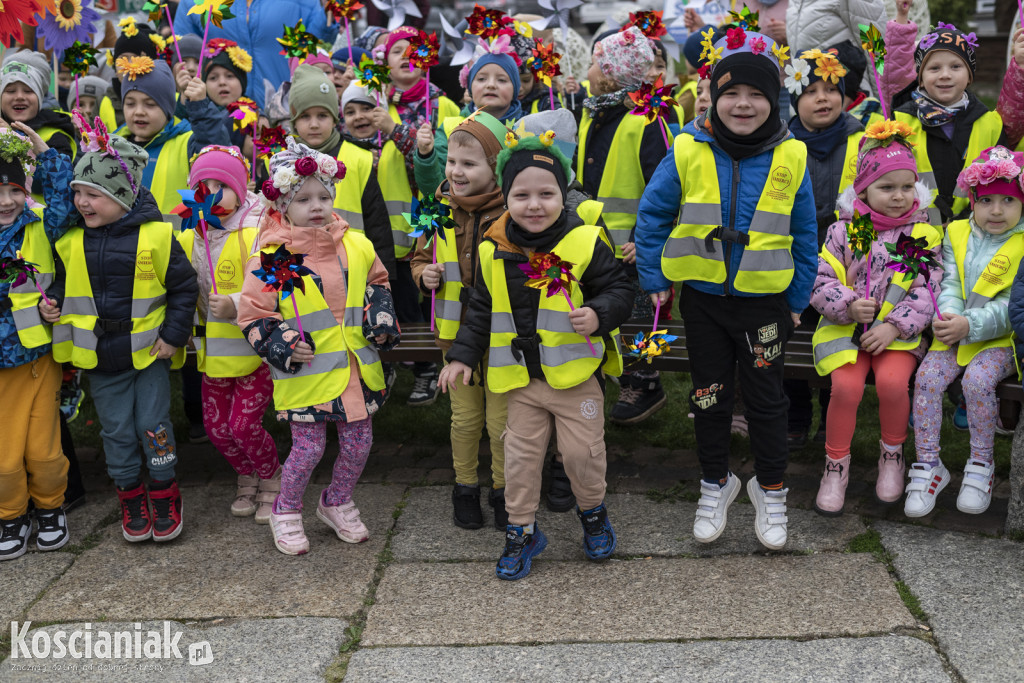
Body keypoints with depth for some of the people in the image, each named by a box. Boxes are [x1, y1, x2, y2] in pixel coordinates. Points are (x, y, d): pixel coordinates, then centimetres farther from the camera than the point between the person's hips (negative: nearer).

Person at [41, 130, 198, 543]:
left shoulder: (155, 235, -12)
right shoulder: (70, 241, -1)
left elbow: (183, 288, -5)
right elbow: (62, 284, 14)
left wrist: (173, 335, -8)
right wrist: (50, 304, -7)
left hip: (149, 353, -3)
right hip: (99, 357, 3)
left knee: (153, 424, 4)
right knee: (116, 431, 11)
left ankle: (164, 493, 23)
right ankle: (130, 497, 27)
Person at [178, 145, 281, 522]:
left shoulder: (257, 235, -13)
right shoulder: (189, 239, 6)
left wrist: (237, 307, -34)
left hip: (255, 349, -6)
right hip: (213, 352, 6)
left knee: (244, 424, -9)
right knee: (216, 427, 8)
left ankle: (272, 479, 19)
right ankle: (247, 477, 35)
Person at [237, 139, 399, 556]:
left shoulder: (357, 247, 4)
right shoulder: (271, 256, -8)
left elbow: (377, 283, 22)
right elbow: (253, 315, -4)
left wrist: (382, 317, 7)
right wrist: (279, 344, -17)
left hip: (356, 368, 5)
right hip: (306, 374, -4)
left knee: (359, 443, 11)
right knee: (308, 448, 0)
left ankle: (337, 504, 36)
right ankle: (285, 512, 25)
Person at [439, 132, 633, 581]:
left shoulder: (584, 242, -11)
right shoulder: (494, 251, -1)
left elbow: (618, 289, -5)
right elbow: (482, 309, 10)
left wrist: (598, 315, -24)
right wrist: (463, 355, 6)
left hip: (575, 373, -2)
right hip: (520, 377, 3)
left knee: (582, 450, 6)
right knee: (521, 454, 8)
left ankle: (592, 512, 34)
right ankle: (521, 530, 25)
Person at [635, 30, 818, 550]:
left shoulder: (790, 158, -6)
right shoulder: (688, 152, -8)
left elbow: (805, 235, 2)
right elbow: (651, 215, 1)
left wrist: (798, 299, 4)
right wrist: (653, 280, -2)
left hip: (765, 301, 0)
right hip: (703, 298, 1)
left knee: (766, 399, 10)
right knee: (709, 395, 13)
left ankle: (771, 489, 29)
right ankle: (715, 483, 32)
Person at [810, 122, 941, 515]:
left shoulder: (922, 235, 2)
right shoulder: (844, 231, 3)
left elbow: (926, 291, -3)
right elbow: (819, 280, 0)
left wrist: (894, 325, -16)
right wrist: (848, 306, -17)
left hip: (899, 330, 0)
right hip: (846, 327, 0)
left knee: (892, 381, -27)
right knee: (846, 386, -23)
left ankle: (892, 455, 1)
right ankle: (836, 465, -2)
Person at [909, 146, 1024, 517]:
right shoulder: (957, 234, 9)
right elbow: (949, 284, 3)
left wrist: (969, 324, -24)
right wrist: (948, 316, -18)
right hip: (954, 334, 4)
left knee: (978, 380, -28)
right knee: (927, 376, -20)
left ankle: (981, 464, -6)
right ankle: (928, 465, -8)